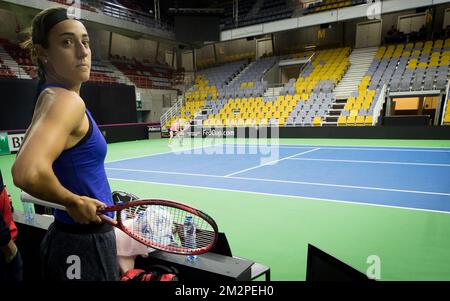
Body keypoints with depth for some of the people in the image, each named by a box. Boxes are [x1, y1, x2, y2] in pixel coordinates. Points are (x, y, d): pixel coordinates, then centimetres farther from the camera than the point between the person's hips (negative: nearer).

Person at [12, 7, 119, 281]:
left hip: (70, 237, 8)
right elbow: (28, 172, -38)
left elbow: (32, 154, 19)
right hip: (84, 247, -8)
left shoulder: (50, 97, 5)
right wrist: (74, 201, -21)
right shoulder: (65, 100, -22)